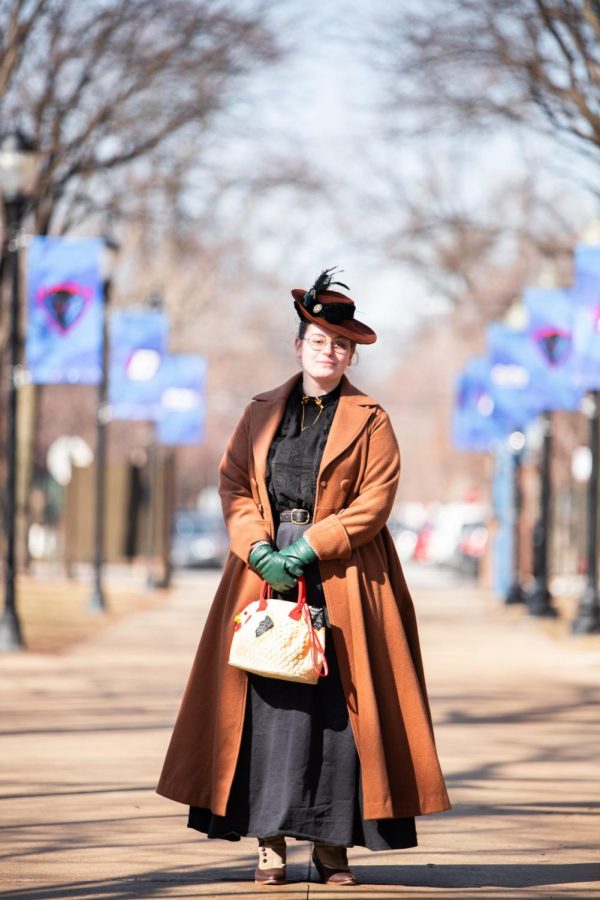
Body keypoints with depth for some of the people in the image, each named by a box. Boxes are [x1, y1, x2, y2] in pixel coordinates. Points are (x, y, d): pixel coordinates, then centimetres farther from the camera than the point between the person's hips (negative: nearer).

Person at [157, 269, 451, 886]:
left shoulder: (370, 423, 5)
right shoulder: (261, 414, 14)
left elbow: (375, 501, -4)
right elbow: (233, 485, 8)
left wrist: (309, 546, -14)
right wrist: (258, 548, -10)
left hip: (341, 578, -2)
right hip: (266, 570, 2)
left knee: (336, 706, -6)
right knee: (269, 700, -5)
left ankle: (332, 844, -1)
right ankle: (270, 841, -3)